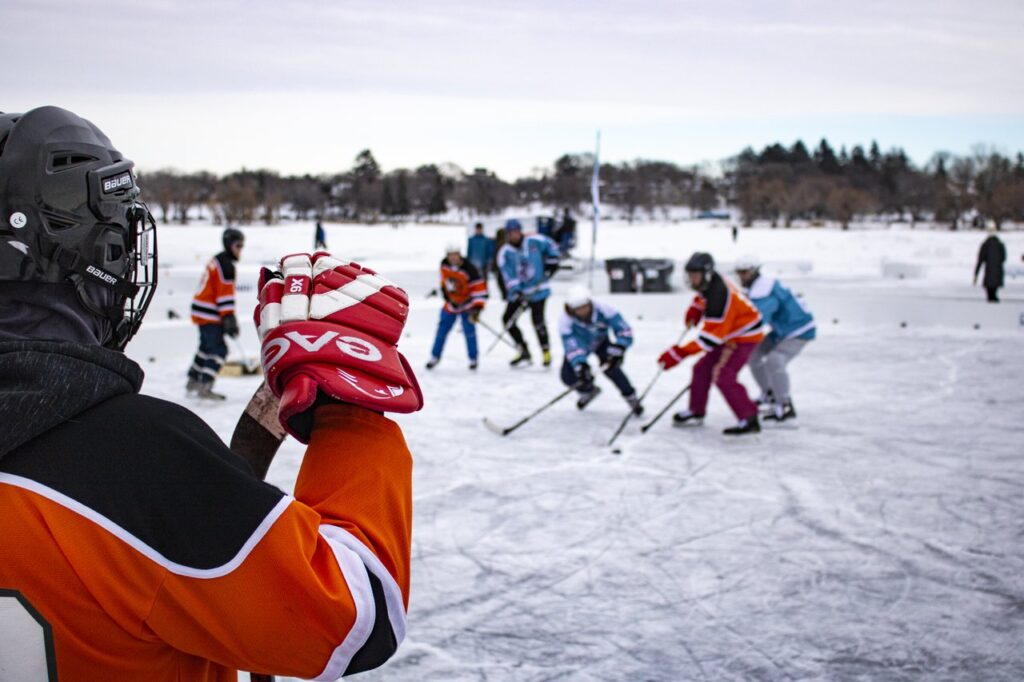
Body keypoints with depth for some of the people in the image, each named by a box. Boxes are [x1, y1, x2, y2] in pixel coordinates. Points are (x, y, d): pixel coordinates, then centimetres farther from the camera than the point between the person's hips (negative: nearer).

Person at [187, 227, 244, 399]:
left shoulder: (217, 260, 17)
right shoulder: (226, 265, -16)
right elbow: (225, 294, -21)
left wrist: (228, 318, 25)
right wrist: (230, 319, -22)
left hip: (202, 312, 11)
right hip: (209, 314, -11)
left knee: (207, 345, 23)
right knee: (219, 349, -12)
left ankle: (193, 381, 33)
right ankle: (205, 386, -18)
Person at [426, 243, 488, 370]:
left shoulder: (469, 270, -29)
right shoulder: (444, 265, -12)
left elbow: (479, 289, -29)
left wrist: (477, 308, -36)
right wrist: (445, 294, 10)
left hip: (467, 303, -5)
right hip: (451, 302, 5)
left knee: (469, 329, -11)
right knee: (443, 328, 9)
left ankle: (473, 358, 6)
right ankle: (435, 357, 24)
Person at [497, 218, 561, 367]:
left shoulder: (534, 241, -6)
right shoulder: (505, 252, -4)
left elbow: (550, 246, 11)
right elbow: (508, 275, -12)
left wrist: (552, 262, 4)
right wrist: (516, 292, -23)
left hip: (538, 289, -3)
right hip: (519, 292, 3)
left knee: (537, 320, -17)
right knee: (508, 319, -1)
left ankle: (546, 351, 2)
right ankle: (525, 353, 12)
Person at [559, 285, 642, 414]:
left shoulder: (602, 309, -36)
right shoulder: (565, 321, -36)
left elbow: (624, 331, -34)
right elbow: (572, 348, -41)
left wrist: (617, 351, -49)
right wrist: (581, 366, -58)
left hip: (600, 341, -1)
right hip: (580, 344, 1)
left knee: (609, 367, -25)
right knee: (568, 377, -13)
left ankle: (631, 397, -5)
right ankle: (588, 390, 21)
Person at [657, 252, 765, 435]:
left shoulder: (718, 296, -34)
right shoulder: (708, 283, -5)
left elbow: (710, 337, -34)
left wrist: (679, 353, -36)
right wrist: (694, 311, 5)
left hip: (745, 336, -10)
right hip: (729, 332, 10)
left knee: (723, 376, -21)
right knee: (703, 369, 13)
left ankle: (749, 420, -19)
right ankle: (696, 412, 29)